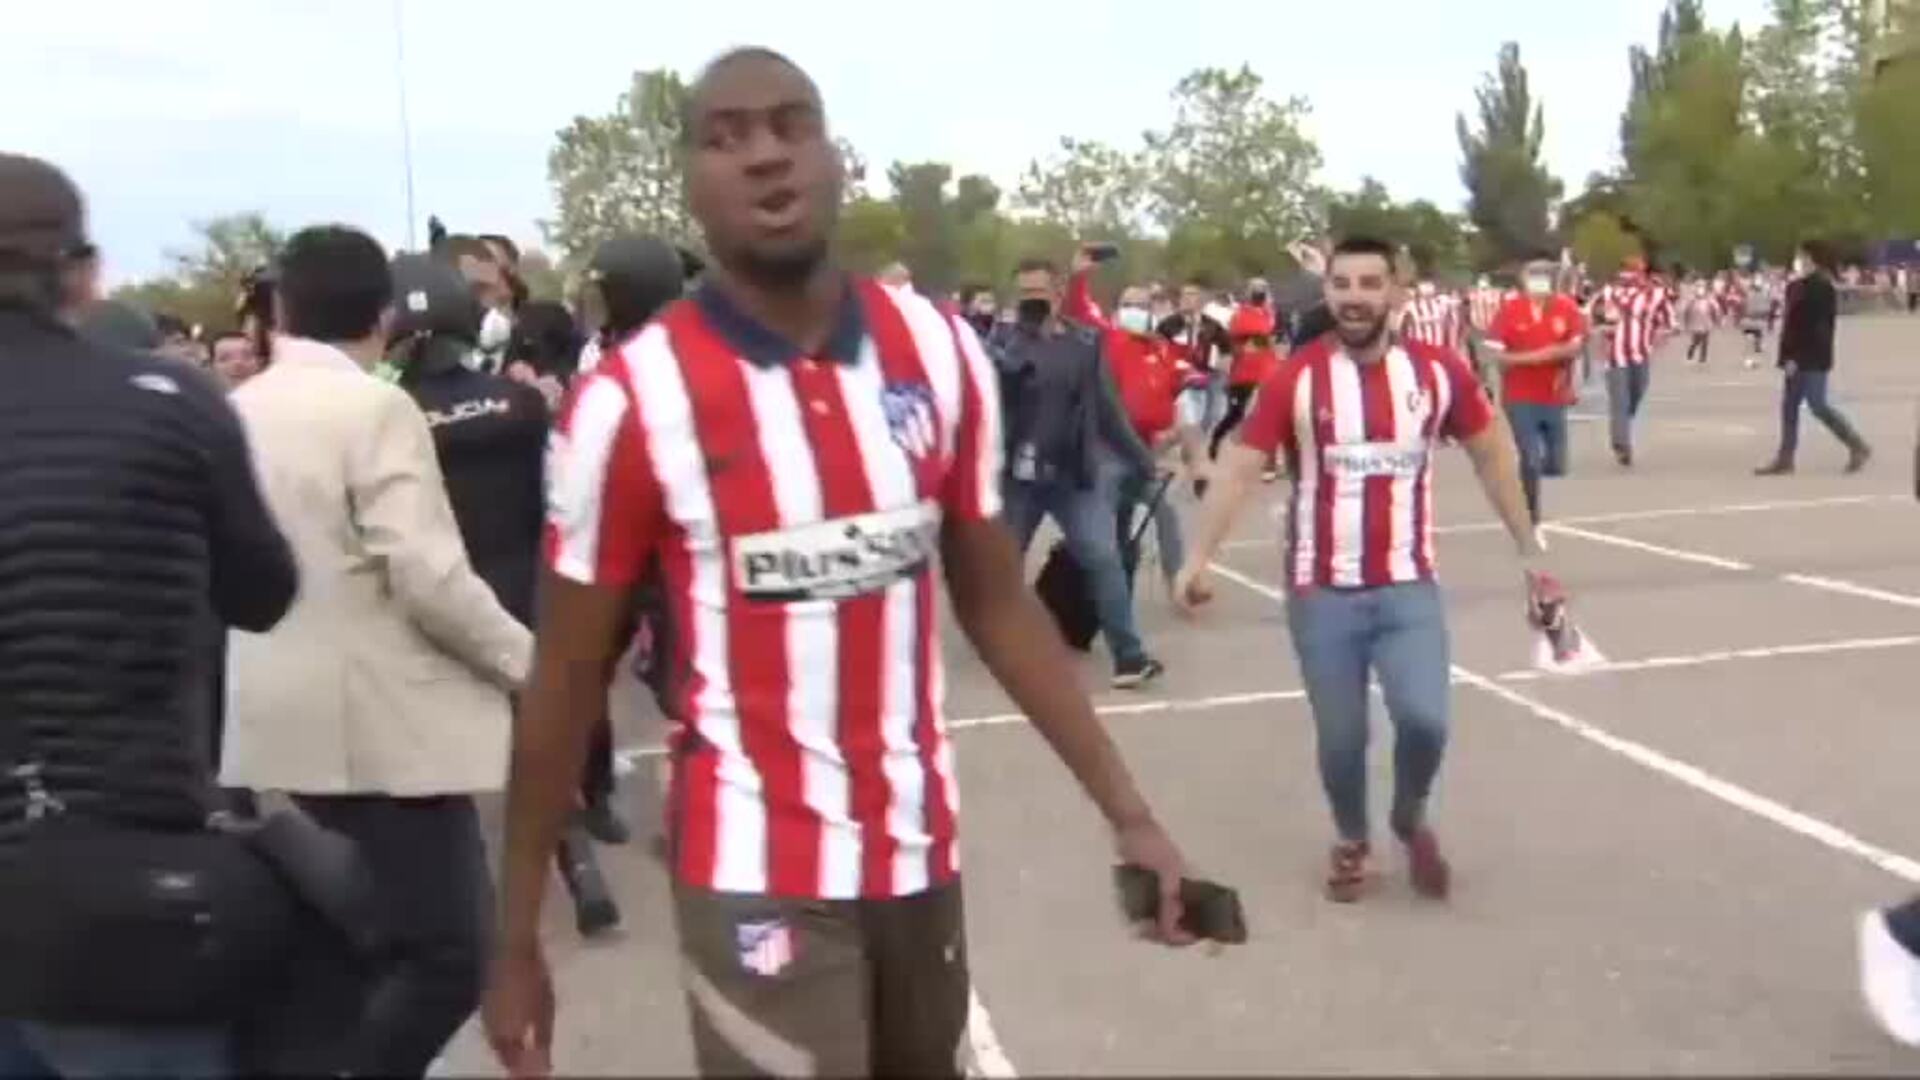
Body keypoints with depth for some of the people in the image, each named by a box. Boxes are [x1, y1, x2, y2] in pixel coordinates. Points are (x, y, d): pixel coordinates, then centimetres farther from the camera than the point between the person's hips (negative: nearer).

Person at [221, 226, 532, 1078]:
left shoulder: (233, 411, 8)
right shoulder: (375, 408, -13)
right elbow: (429, 578, -20)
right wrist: (525, 658, -7)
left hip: (274, 725, 8)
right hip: (380, 725, -8)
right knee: (446, 953, -2)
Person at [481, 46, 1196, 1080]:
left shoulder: (939, 352, -3)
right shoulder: (632, 398, -13)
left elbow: (996, 603, 5)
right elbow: (566, 682, -5)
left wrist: (1126, 810, 2)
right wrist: (517, 938, -1)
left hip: (920, 846, 4)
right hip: (755, 875, -4)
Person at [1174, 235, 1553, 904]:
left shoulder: (1438, 372, -2)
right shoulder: (1295, 379, -8)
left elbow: (1492, 455, 10)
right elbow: (1239, 469, -11)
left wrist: (1528, 551, 12)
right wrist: (1197, 559, -20)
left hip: (1409, 588, 1)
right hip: (1322, 593, -1)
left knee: (1424, 719, -14)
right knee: (1341, 738, 6)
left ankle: (1411, 820, 19)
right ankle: (1352, 842, 36)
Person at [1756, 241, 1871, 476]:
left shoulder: (1821, 288, -15)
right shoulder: (1798, 287, 11)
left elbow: (1815, 327, -20)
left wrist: (1794, 357, -22)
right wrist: (1788, 356, 11)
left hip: (1812, 359, -9)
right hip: (1798, 359, 9)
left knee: (1818, 406, -5)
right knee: (1789, 407, 7)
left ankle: (1858, 447, 9)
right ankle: (1784, 459, 10)